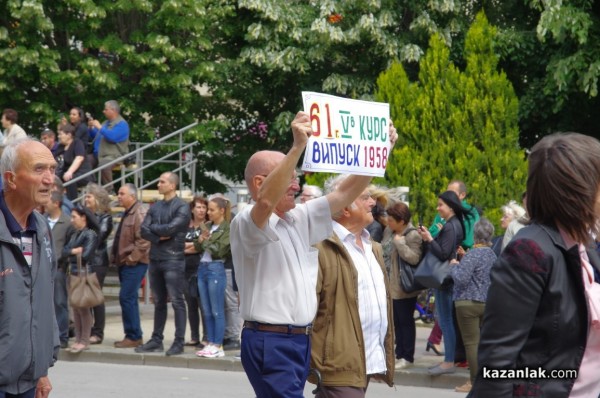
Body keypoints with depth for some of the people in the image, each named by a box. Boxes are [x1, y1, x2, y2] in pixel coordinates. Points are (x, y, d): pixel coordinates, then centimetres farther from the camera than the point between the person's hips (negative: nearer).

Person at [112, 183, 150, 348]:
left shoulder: (140, 213, -15)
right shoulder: (127, 213, 18)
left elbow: (143, 240, -22)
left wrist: (131, 258, -19)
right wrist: (117, 258, 20)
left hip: (135, 264, -10)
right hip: (125, 263, 10)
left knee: (127, 298, -12)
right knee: (129, 299, 11)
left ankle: (133, 336, -6)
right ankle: (133, 336, 16)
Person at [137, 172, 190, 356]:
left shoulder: (182, 207, -5)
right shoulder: (155, 207, 14)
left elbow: (171, 228, -17)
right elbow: (144, 231, 6)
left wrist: (153, 227, -2)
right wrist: (159, 237, -11)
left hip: (173, 259, -7)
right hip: (155, 258, 7)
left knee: (177, 301, -6)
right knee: (158, 302, 11)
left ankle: (179, 342, -5)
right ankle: (156, 340, 16)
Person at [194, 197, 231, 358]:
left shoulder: (227, 228, -7)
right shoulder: (208, 226, 15)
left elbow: (219, 250, -13)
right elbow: (198, 247, 15)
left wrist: (205, 241, -1)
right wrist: (200, 240, -5)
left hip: (216, 268, -8)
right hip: (202, 267, 8)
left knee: (217, 311, -4)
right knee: (206, 311, 9)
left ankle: (218, 346, -1)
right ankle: (210, 344, 14)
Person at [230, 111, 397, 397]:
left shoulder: (300, 219, 15)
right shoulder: (247, 222, -11)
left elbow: (346, 193, 15)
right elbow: (267, 201, -33)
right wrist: (298, 147, -42)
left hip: (301, 340, 9)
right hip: (269, 342, -9)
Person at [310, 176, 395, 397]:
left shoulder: (373, 247, 19)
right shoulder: (320, 247, -11)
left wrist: (387, 352, 19)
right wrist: (311, 364, -18)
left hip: (369, 363, 8)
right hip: (341, 363, -8)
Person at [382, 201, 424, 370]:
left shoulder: (413, 236, -17)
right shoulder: (388, 231, 7)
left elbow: (414, 258, -27)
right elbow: (384, 252, 18)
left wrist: (400, 243, -27)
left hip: (404, 287, -8)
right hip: (390, 285, 8)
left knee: (405, 321, 1)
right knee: (396, 321, 16)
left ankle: (407, 357, 9)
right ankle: (399, 354, 25)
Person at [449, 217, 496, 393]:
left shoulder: (472, 255, -16)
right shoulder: (492, 254, 10)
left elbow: (461, 278, -22)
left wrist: (454, 266, -4)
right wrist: (463, 260, 16)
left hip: (469, 303, -8)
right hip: (487, 301, 8)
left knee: (471, 342, -4)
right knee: (483, 341, 13)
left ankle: (475, 381, -4)